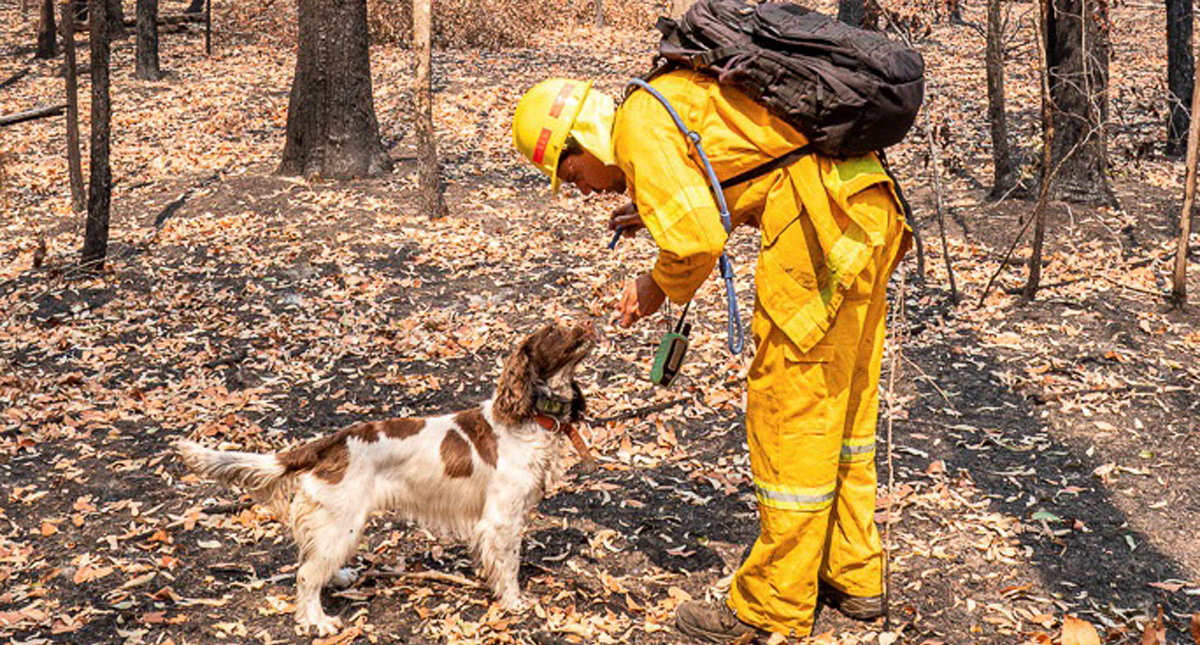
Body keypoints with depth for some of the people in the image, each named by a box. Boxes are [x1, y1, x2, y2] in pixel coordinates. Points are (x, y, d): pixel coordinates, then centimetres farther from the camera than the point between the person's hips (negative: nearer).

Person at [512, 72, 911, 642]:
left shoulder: (640, 125, -6)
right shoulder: (680, 99, 22)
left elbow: (698, 239, -16)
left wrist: (659, 288, 2)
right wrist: (658, 212, 25)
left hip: (820, 227, -10)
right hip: (870, 208, 10)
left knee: (789, 416, -1)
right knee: (846, 409, 18)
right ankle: (854, 578, 30)